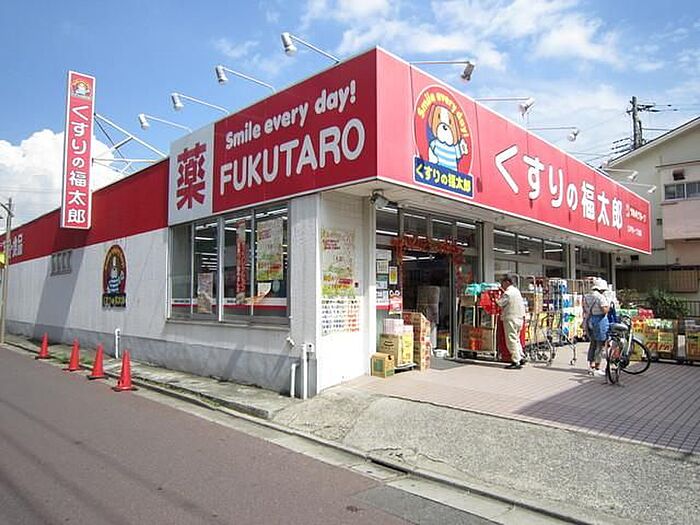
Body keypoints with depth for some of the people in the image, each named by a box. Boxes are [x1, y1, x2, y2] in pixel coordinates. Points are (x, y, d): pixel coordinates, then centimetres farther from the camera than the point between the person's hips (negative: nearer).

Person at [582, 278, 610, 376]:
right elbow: (605, 310, -21)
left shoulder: (586, 297, 10)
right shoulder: (601, 297, -15)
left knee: (593, 344, 17)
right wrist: (608, 303, -3)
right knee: (600, 345, -1)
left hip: (589, 322, 8)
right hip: (599, 321, -8)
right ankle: (597, 368, 2)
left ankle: (591, 367, 21)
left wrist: (585, 322, 21)